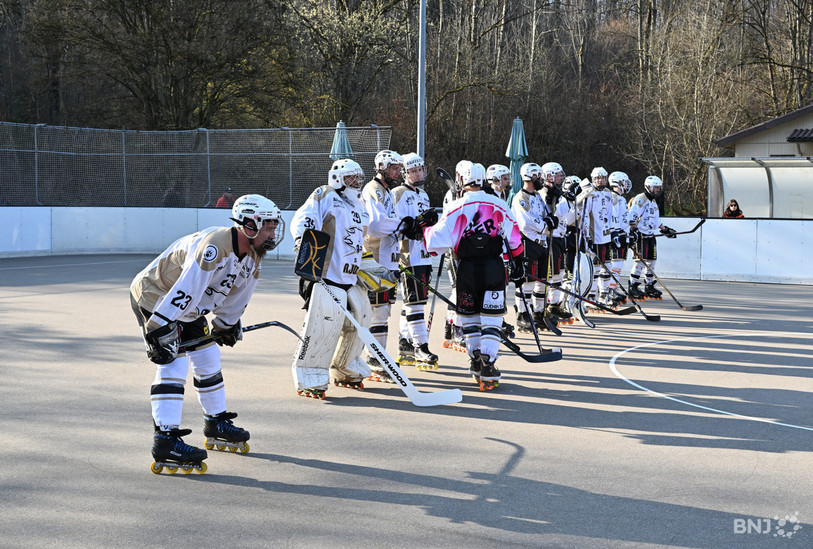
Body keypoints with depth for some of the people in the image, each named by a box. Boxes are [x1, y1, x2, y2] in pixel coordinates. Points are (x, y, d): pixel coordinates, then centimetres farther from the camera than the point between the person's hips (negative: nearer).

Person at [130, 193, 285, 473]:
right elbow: (184, 291, -37)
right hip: (155, 299, -10)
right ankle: (165, 441, -18)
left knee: (208, 358, 16)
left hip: (187, 308, 10)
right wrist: (160, 331, -37)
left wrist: (226, 326, 25)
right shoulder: (214, 246, -34)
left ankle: (216, 422, 33)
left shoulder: (253, 257, -2)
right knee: (173, 363, -17)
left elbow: (237, 296, 15)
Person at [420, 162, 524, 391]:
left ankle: (476, 362, 21)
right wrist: (518, 262, 19)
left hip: (467, 269, 0)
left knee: (469, 317, 16)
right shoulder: (498, 205, 2)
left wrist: (425, 230, 13)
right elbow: (514, 236, 8)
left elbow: (438, 239, -7)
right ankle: (487, 368, -8)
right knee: (492, 319, 1)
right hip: (494, 268, 0)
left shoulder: (456, 207, -4)